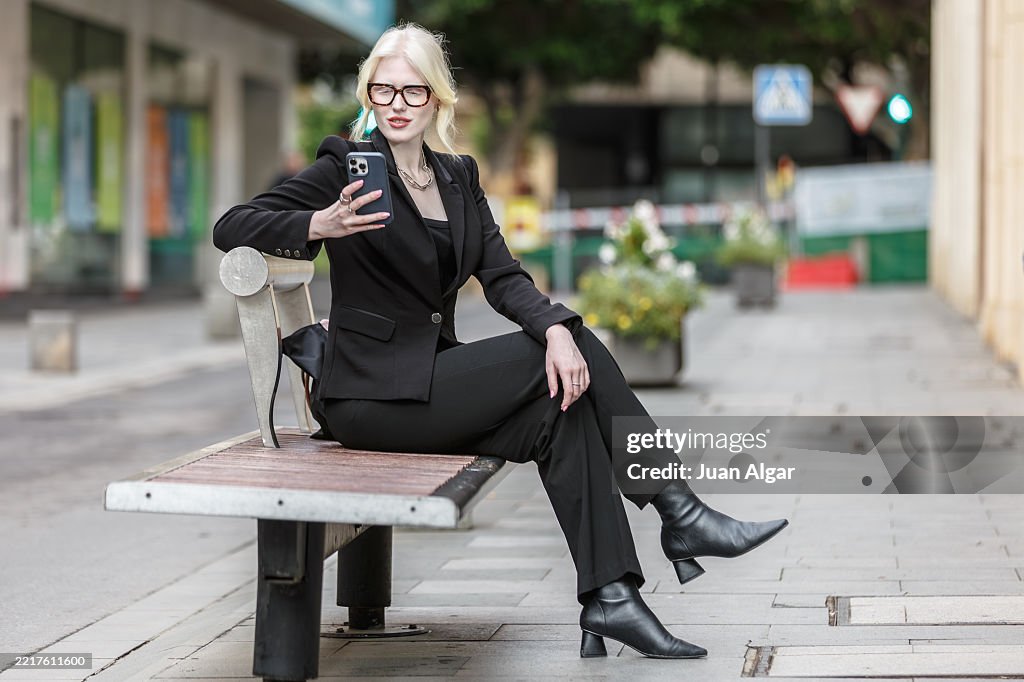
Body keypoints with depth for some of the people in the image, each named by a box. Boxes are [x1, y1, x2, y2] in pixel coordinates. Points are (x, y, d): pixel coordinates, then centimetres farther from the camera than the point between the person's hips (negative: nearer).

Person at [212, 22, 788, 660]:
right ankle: (682, 514, -12)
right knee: (577, 351, -17)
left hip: (435, 380, 6)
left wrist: (557, 328, -18)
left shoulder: (458, 176, 15)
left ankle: (609, 598, -24)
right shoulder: (348, 166, -3)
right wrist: (319, 226, -28)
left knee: (564, 409, -21)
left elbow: (503, 276, 3)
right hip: (372, 395, -6)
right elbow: (232, 227, -9)